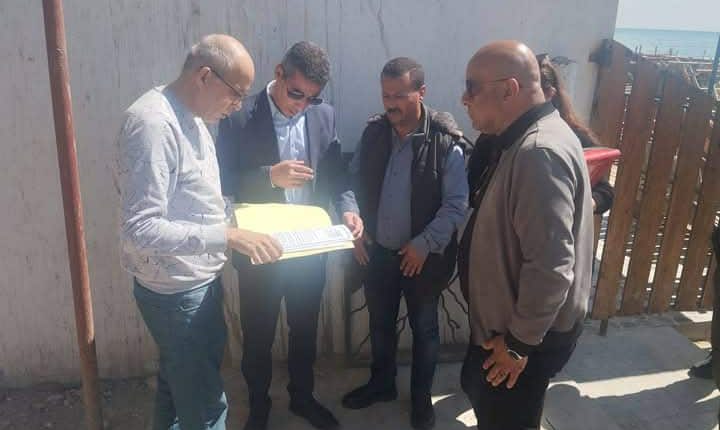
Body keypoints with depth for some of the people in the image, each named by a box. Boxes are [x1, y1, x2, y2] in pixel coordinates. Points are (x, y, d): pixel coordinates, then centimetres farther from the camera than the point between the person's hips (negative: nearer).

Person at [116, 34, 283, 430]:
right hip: (175, 288, -9)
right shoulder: (153, 123, -24)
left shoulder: (189, 117, 6)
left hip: (197, 279, 9)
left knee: (179, 378, 27)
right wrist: (227, 235, -32)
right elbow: (141, 228, -29)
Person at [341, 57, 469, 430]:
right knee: (380, 323, 21)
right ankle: (381, 383, 45)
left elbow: (457, 203, -16)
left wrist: (424, 244, -20)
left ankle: (421, 397, 37)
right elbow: (354, 182, 5)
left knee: (423, 329, 16)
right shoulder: (373, 132, -4)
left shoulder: (446, 141, -17)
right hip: (377, 250, 4)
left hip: (423, 256, -4)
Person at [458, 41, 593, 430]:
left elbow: (551, 266, -32)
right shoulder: (524, 140, 6)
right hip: (504, 319, 9)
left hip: (528, 335, -9)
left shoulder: (540, 152, -28)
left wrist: (519, 343, -21)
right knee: (478, 392, 26)